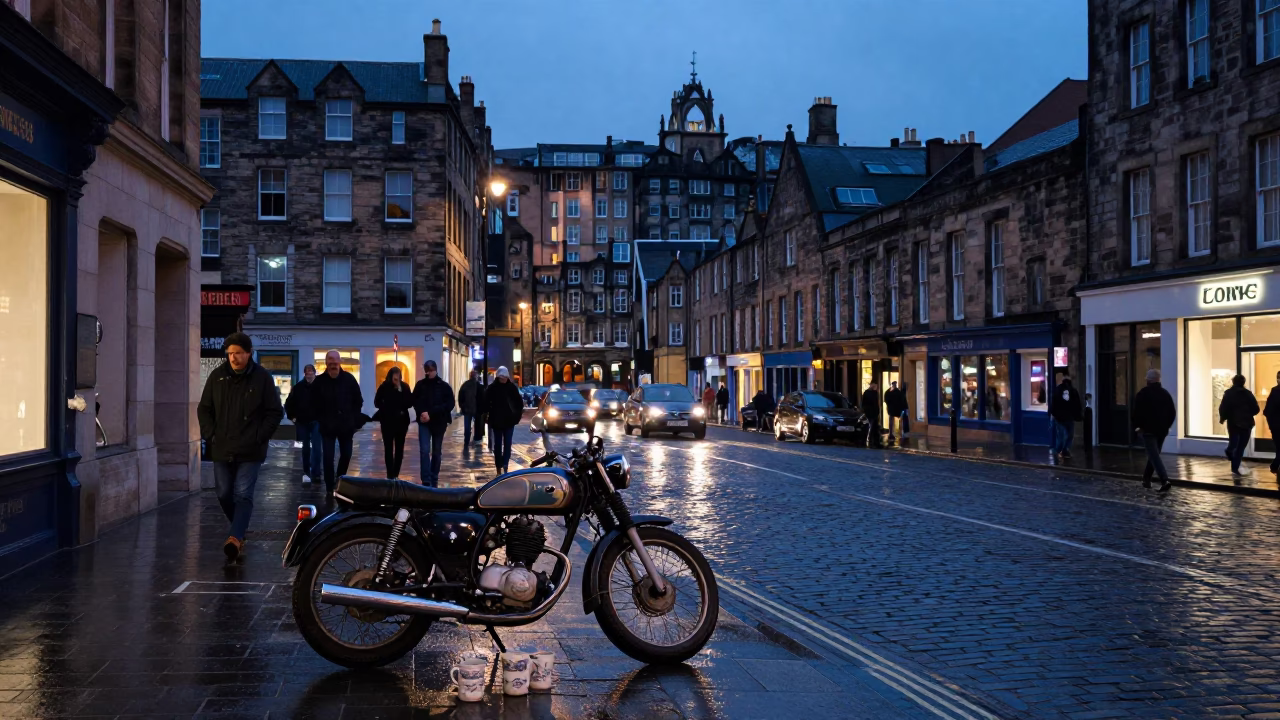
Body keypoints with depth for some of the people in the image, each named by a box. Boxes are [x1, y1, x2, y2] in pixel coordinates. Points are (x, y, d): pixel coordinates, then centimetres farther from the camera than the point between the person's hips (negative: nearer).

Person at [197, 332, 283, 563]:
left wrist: (259, 438, -9)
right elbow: (204, 409, 12)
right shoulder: (217, 376, 4)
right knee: (224, 495, 10)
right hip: (221, 449, 4)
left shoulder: (262, 378, -5)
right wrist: (210, 435, 1)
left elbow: (275, 412, -2)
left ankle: (236, 538, -19)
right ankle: (241, 530, 31)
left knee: (243, 495, -11)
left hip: (250, 451, -4)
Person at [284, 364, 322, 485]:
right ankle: (306, 472, 20)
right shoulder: (298, 387, 0)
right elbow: (289, 403, 8)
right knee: (306, 448, 11)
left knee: (316, 447, -10)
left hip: (316, 422, -2)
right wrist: (292, 416, 3)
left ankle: (315, 472, -7)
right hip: (302, 422, 2)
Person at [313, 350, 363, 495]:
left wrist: (353, 420, -1)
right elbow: (315, 404, 1)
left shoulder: (349, 379, -4)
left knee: (346, 455, 14)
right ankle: (330, 488, 8)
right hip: (327, 427, -2)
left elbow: (358, 402, 3)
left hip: (346, 426, 2)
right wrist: (321, 420, -3)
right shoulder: (319, 381, -7)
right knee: (328, 458, -2)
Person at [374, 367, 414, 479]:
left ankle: (396, 474, 13)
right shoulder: (384, 387, -4)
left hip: (402, 421, 1)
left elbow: (410, 403, -6)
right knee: (388, 448, -1)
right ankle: (390, 475, 1)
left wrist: (401, 391, -16)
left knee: (399, 448, 4)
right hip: (388, 421, -1)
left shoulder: (404, 386, -1)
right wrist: (386, 408, -14)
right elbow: (377, 403, -5)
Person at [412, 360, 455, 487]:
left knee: (436, 452, 9)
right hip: (424, 423, 0)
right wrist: (421, 413, -12)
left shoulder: (444, 386, -2)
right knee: (424, 450, -12)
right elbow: (415, 401, 8)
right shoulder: (420, 385, 4)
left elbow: (450, 404, -6)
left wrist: (431, 413, -15)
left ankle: (434, 479, 21)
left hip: (439, 423, 0)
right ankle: (426, 481, -12)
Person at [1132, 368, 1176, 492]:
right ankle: (1146, 479, 25)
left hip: (1148, 430, -6)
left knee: (1154, 456, -9)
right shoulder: (1165, 393, 8)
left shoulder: (1143, 393, -9)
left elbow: (1137, 412, -13)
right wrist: (1167, 425, 20)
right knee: (1153, 455, 18)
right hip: (1162, 430, 6)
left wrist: (1137, 426, -1)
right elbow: (1172, 412, 10)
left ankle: (1165, 480, -23)